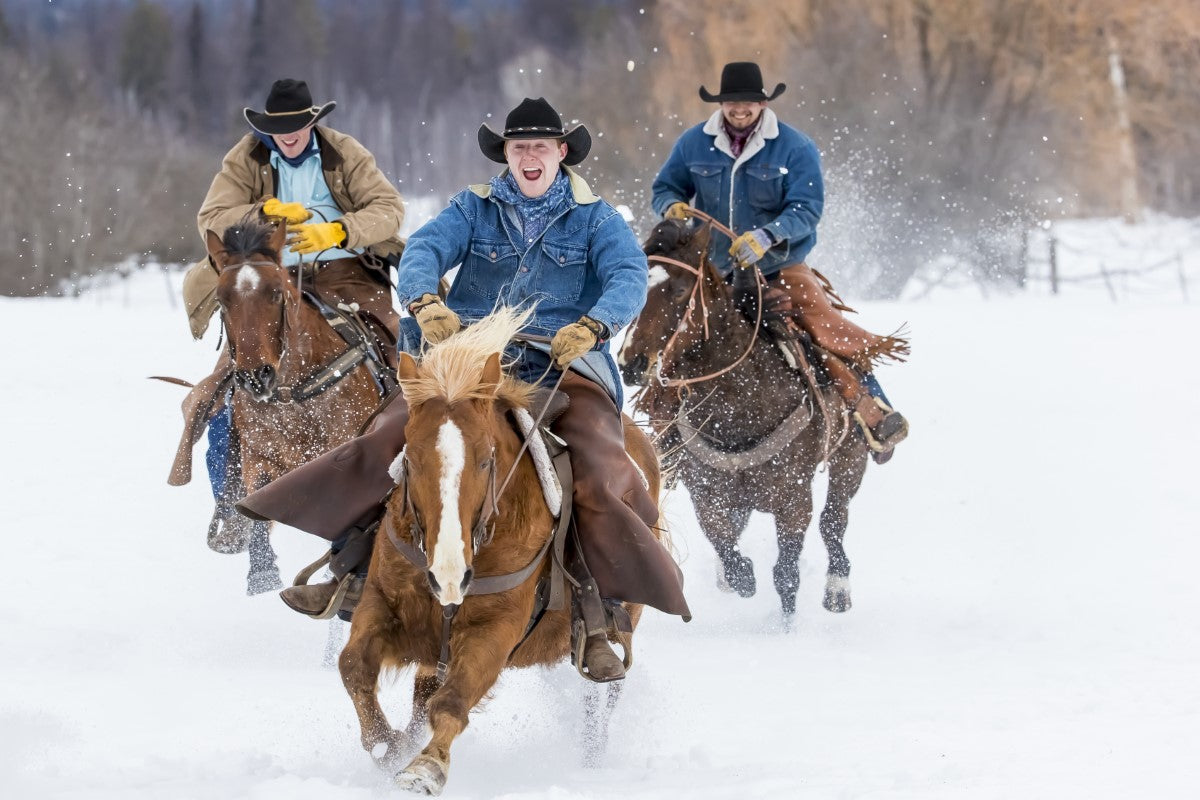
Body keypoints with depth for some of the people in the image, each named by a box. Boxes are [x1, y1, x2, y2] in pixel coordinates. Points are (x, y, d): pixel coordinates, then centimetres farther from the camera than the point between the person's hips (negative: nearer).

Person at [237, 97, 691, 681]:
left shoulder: (593, 217, 10)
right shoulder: (475, 208, 15)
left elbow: (630, 277, -7)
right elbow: (424, 250, -3)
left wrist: (590, 327, -29)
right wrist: (425, 303, -27)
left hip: (565, 365, -2)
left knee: (602, 481, -26)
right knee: (388, 438, -21)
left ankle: (598, 622, -15)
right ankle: (351, 573, -13)